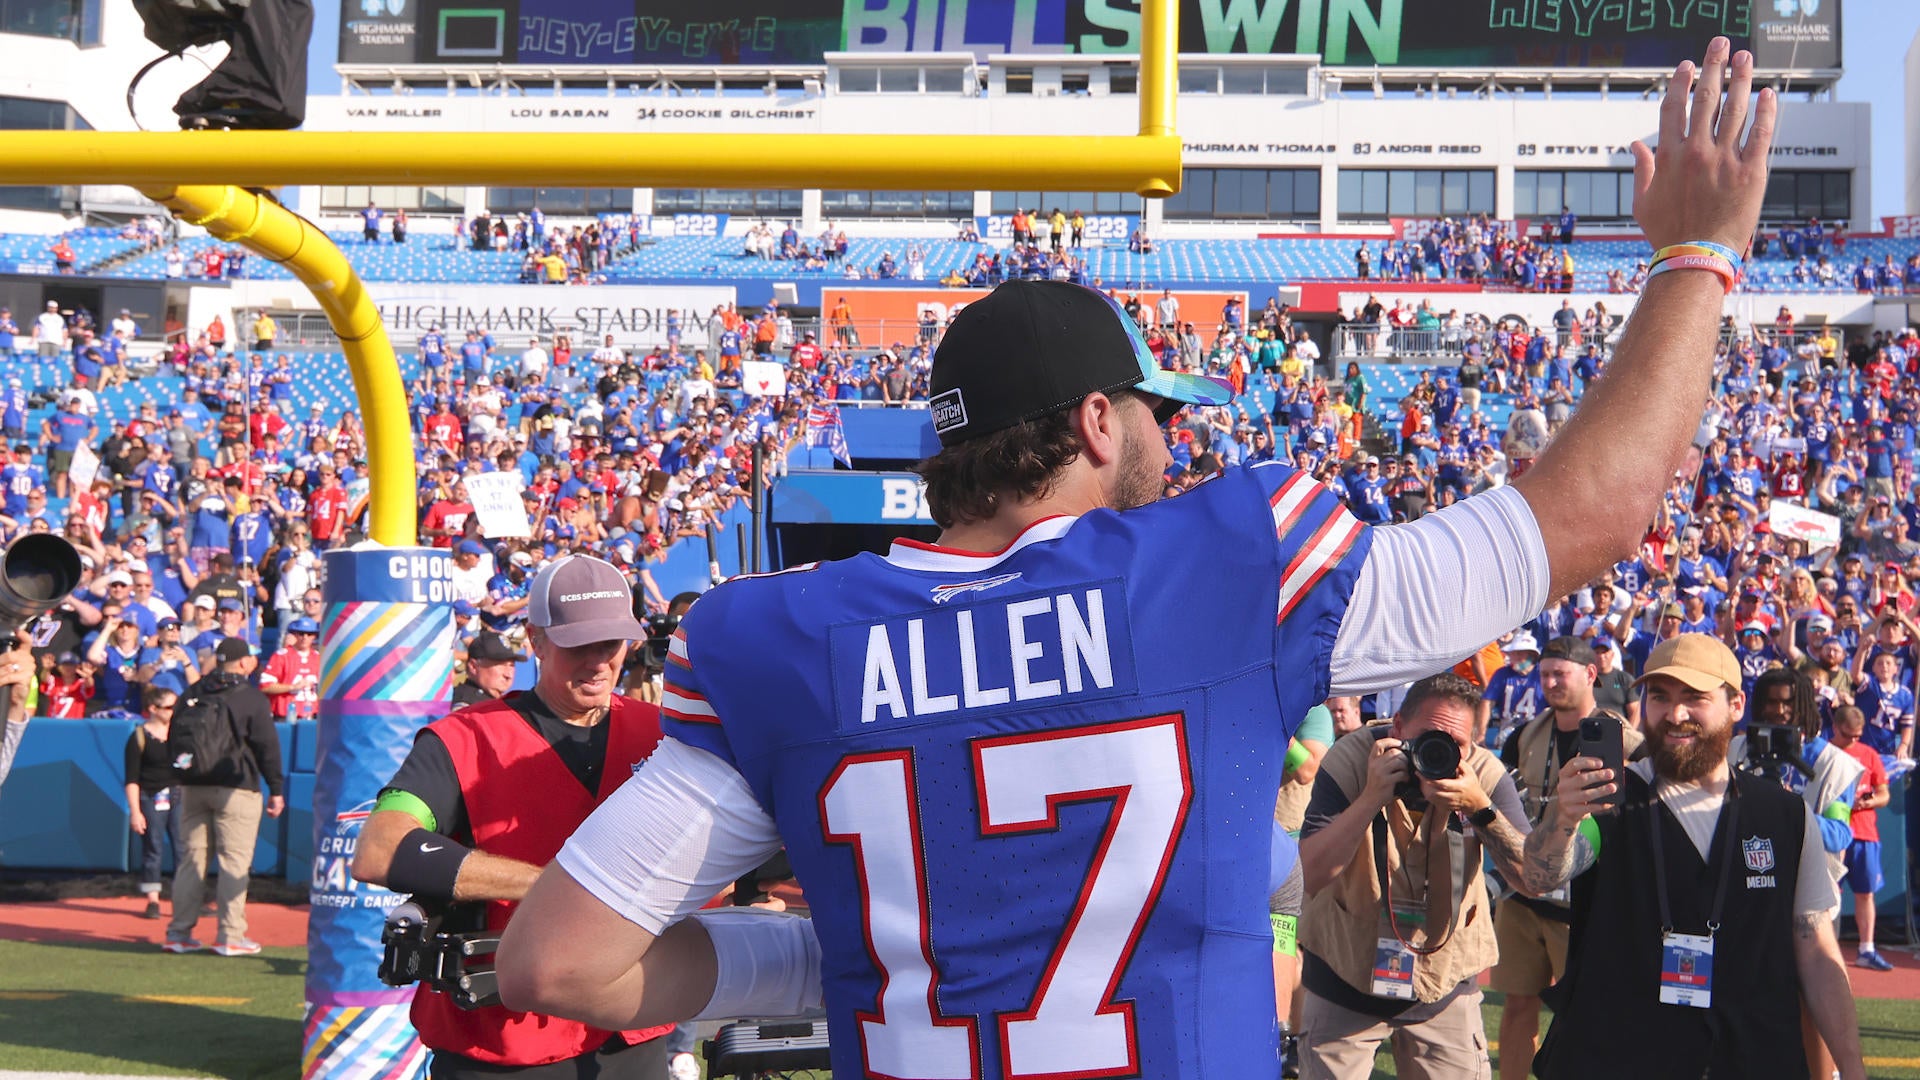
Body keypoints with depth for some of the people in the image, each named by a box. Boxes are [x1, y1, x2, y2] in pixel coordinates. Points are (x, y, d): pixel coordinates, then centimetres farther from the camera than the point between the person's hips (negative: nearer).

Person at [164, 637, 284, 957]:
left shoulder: (191, 694, 10)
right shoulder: (251, 698, -7)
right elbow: (267, 747, -7)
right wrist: (276, 789, -2)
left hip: (192, 787, 6)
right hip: (235, 788, -5)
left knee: (190, 858, 10)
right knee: (234, 861, -3)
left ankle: (179, 933, 10)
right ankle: (231, 936, -4)